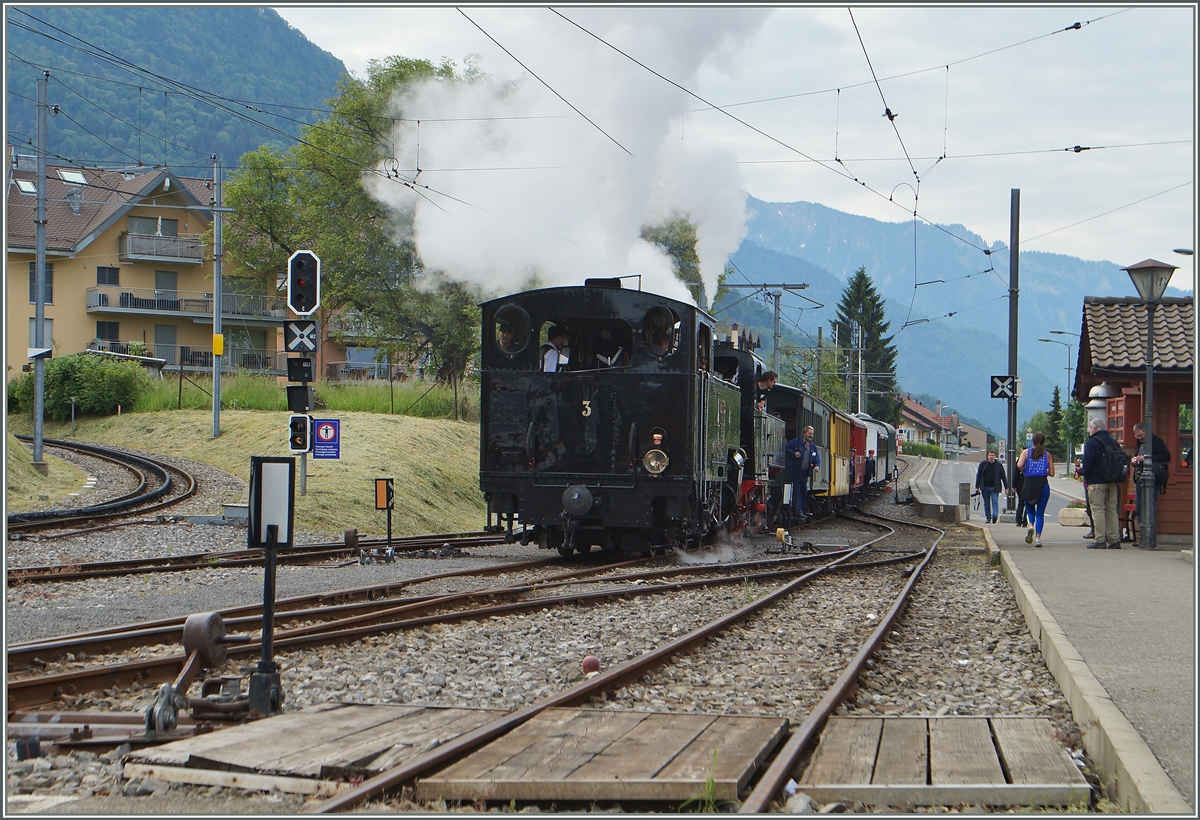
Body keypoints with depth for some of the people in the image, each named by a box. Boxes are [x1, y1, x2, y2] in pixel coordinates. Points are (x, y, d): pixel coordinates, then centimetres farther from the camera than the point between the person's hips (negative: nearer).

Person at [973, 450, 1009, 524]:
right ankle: (988, 518, 12)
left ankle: (995, 515, -23)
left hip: (995, 488, -1)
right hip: (985, 487, 2)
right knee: (986, 503, 5)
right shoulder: (983, 464, 7)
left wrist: (1006, 487, 5)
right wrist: (977, 487, 1)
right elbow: (978, 476, 7)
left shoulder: (999, 465, 6)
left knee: (995, 501, -15)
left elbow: (1003, 477, 9)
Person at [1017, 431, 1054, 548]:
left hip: (1029, 483, 0)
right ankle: (1038, 537, -5)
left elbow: (1019, 465, -12)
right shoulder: (1047, 454, 6)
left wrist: (1024, 470, 8)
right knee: (1040, 513, 6)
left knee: (1030, 509, 17)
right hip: (1043, 484, 0)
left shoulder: (1026, 452, 4)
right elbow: (1051, 473, 4)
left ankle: (1031, 525, -13)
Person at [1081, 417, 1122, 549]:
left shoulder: (1091, 443, -10)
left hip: (1096, 482, -7)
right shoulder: (1112, 442, 13)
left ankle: (1100, 540, -8)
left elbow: (1087, 464, -15)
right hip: (1112, 482, 7)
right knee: (1112, 510, 9)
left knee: (1098, 510, -5)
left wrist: (1086, 476, 2)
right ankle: (1114, 540, 8)